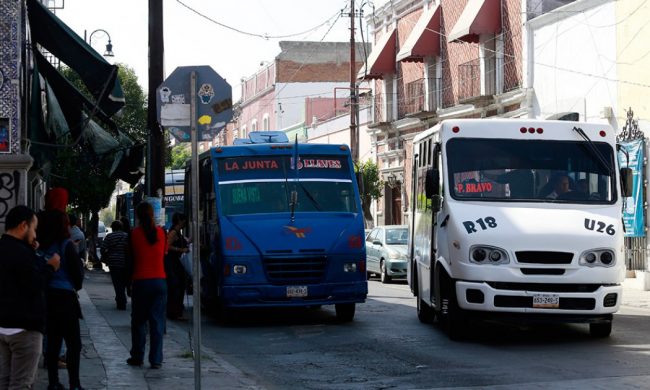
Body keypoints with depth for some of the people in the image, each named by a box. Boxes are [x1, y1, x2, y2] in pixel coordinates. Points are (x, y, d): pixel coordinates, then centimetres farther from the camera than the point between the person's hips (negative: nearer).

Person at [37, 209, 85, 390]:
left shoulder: (41, 246, 3)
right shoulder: (66, 245, -12)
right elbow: (77, 272, -9)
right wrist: (77, 286, 11)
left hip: (46, 298, 6)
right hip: (64, 297, -6)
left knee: (52, 342, 13)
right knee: (74, 343, 0)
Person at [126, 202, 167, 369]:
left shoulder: (135, 234, -5)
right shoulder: (161, 232, 0)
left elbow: (130, 259, 3)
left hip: (140, 281, -2)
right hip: (160, 280, 2)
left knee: (139, 321, 11)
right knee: (157, 321, 3)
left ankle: (137, 357, 15)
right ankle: (156, 359, 1)